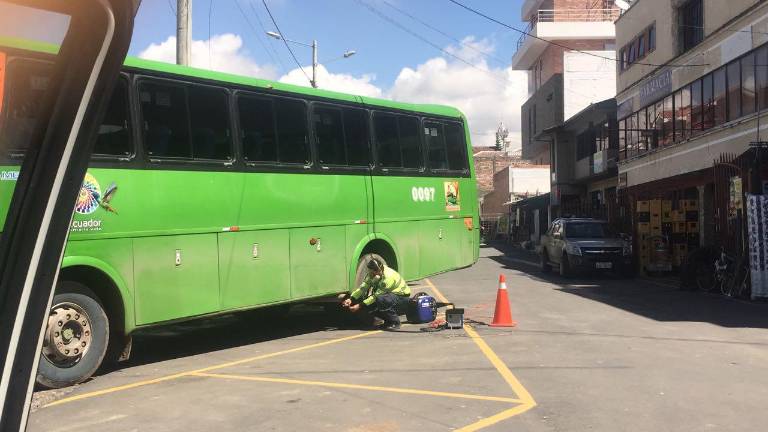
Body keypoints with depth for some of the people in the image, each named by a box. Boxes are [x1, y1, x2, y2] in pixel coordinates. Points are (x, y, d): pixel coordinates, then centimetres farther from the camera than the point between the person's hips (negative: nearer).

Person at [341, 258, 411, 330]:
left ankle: (395, 322, -16)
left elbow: (376, 296, -29)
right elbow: (363, 286, -10)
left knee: (381, 300, -36)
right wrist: (351, 299, -22)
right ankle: (388, 321, 8)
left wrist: (359, 306, -28)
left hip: (402, 297, -8)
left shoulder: (388, 277, -32)